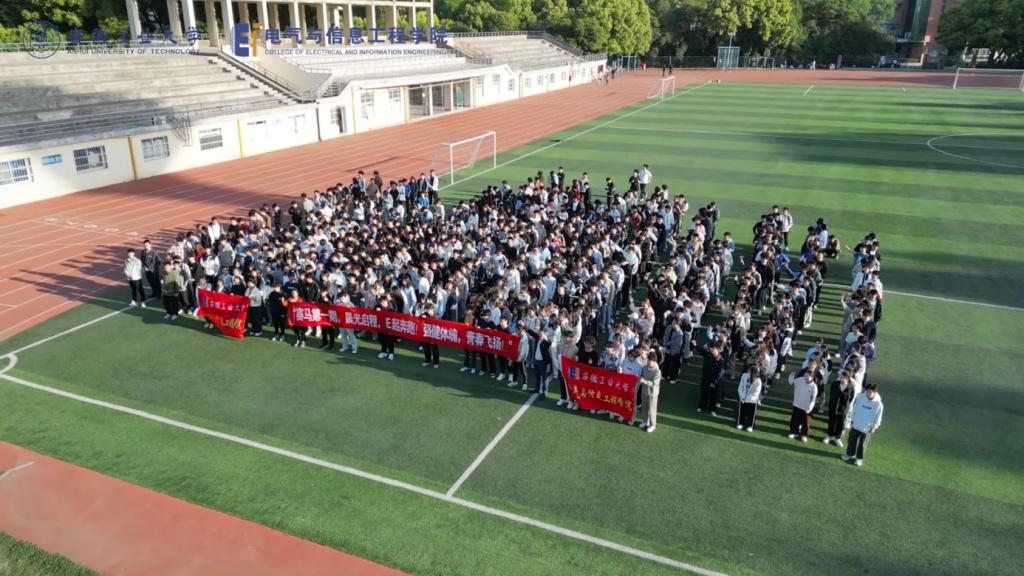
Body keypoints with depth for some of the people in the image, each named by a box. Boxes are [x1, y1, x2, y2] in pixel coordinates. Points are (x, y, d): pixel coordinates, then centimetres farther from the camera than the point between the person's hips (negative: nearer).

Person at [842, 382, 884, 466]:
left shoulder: (878, 404, -20)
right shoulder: (860, 397, -14)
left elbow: (878, 418, -8)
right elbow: (854, 409, -1)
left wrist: (874, 427, -9)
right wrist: (852, 420, 4)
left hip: (867, 428, -2)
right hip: (856, 425, 3)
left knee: (862, 444, 14)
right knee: (852, 440, 19)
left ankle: (859, 458, 34)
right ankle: (850, 454, 40)